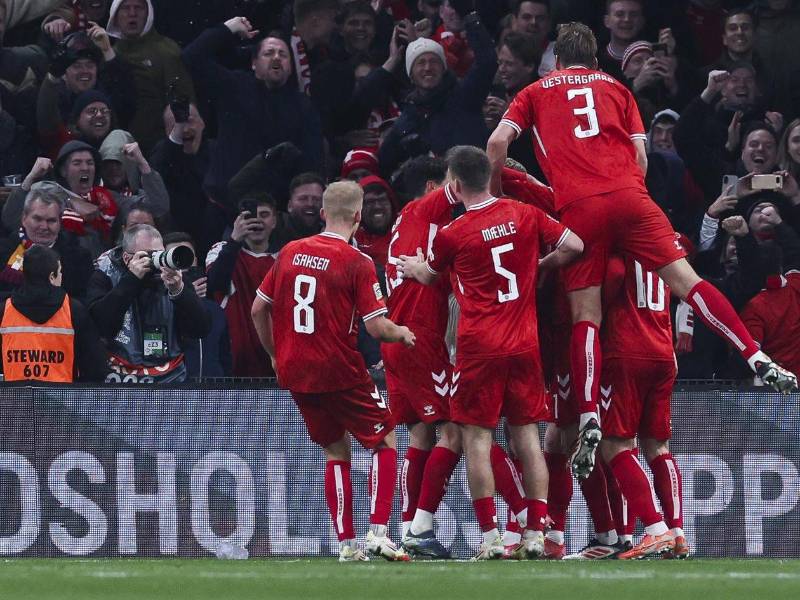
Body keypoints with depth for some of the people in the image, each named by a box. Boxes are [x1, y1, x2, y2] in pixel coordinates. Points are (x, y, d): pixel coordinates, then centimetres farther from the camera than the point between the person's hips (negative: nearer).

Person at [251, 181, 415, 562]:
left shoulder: (290, 253, 4)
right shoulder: (357, 263, -12)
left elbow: (258, 308, 10)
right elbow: (377, 328, -15)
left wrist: (275, 355, 23)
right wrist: (402, 333, 7)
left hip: (296, 374, 5)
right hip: (341, 373, -5)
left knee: (336, 453, 17)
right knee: (384, 442, 9)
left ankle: (346, 544, 10)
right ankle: (378, 532, -6)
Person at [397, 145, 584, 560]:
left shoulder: (452, 234, -5)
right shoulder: (525, 216, 2)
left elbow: (430, 275, 14)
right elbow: (573, 246, 2)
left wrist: (411, 267, 37)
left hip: (480, 347, -4)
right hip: (525, 345, 4)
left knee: (476, 436, 0)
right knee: (527, 435, 8)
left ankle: (490, 537, -8)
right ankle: (536, 535, 3)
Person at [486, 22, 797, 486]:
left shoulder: (536, 92, 21)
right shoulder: (616, 88, 23)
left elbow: (497, 143, 8)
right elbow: (641, 156, 16)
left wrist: (496, 197, 20)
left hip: (577, 207, -1)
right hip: (628, 195, 1)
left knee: (586, 317, -3)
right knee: (685, 278, -4)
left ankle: (590, 422, -16)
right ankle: (758, 359, -18)